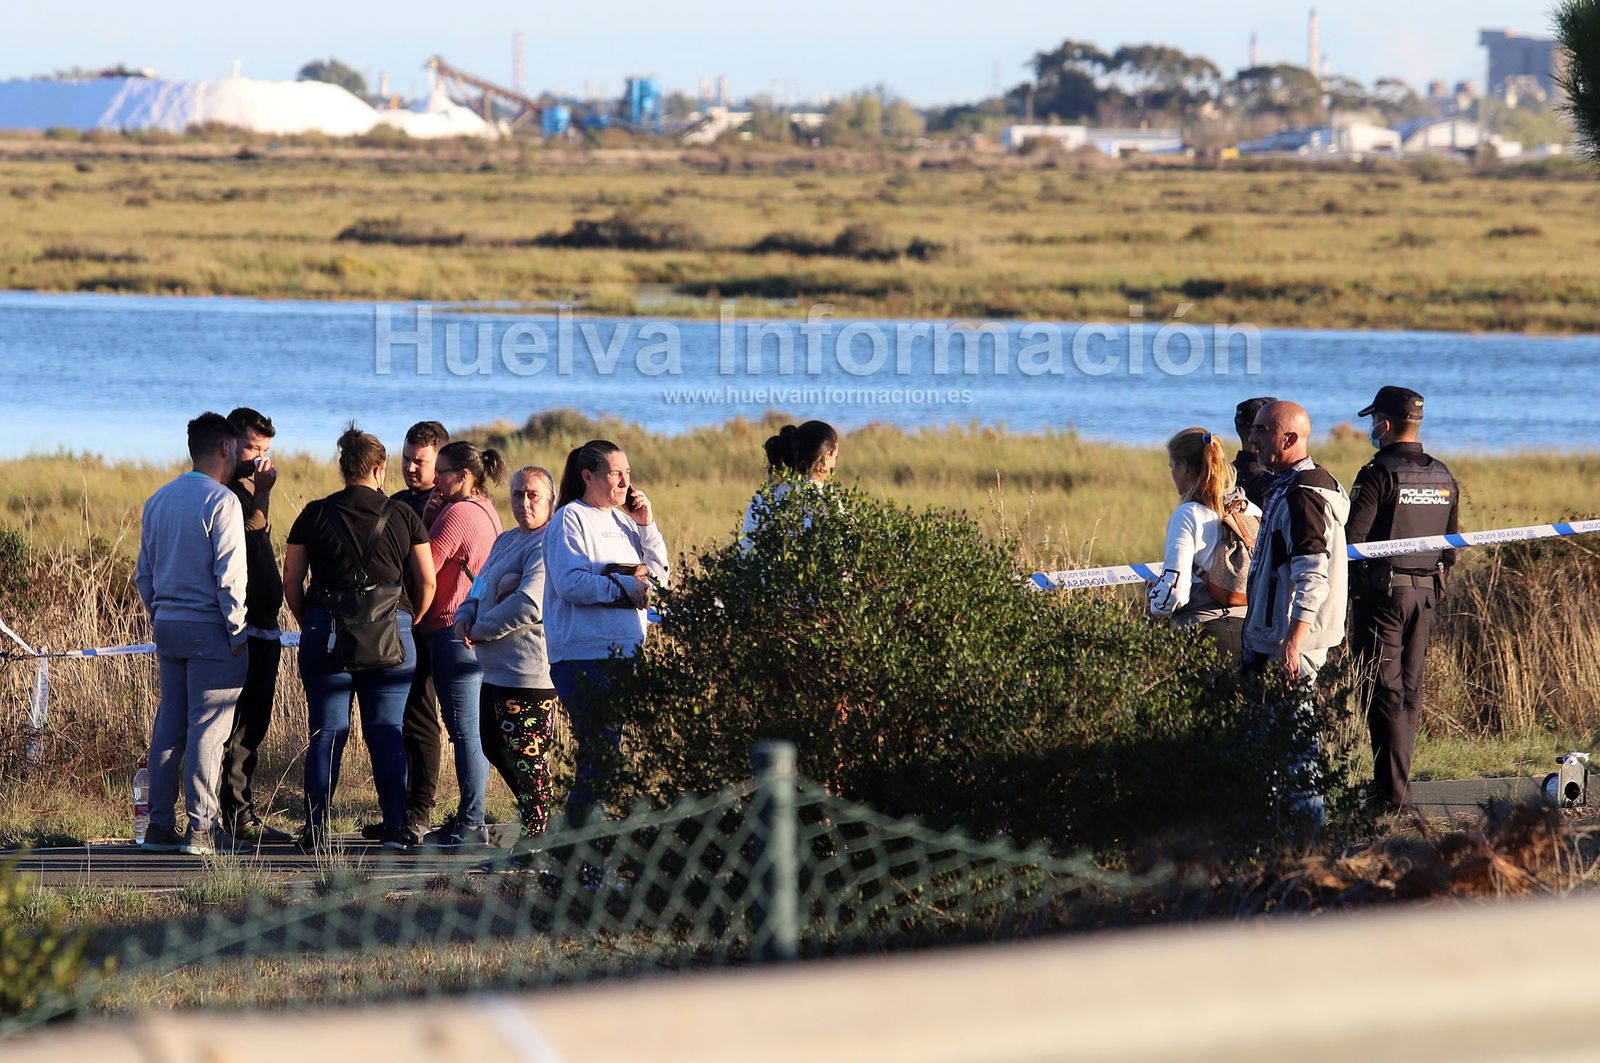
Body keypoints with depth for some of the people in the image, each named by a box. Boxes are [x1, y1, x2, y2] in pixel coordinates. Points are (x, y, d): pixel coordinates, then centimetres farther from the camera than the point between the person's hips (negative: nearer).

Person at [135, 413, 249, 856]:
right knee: (208, 728, -5)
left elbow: (144, 574, 16)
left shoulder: (158, 501, 13)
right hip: (209, 627, -7)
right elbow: (230, 575, -15)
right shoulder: (221, 502, -11)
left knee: (168, 725, 10)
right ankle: (199, 828, -7)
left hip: (168, 625, 7)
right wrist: (238, 632, -10)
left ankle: (160, 826, 10)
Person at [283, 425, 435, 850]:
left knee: (326, 732, 3)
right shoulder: (403, 515, 5)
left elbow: (291, 580, 5)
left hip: (326, 630, 0)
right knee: (388, 732, 4)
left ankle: (316, 829, 0)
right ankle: (395, 827, 2)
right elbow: (427, 583, 6)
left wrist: (309, 624, 17)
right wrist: (406, 624, 20)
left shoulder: (314, 515, 5)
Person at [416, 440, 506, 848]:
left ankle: (470, 825, -7)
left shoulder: (457, 515, -14)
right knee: (473, 730, 11)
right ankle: (470, 818, 15)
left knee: (465, 731, -7)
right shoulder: (487, 511, 15)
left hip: (455, 631, -10)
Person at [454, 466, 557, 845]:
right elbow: (482, 584, 23)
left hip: (528, 670, -11)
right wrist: (466, 614, 0)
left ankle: (535, 841, 1)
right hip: (497, 669, 11)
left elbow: (528, 604, -24)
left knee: (526, 757, -6)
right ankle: (535, 820, 28)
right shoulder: (507, 540, 18)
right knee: (494, 746, 18)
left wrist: (481, 629, -13)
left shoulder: (545, 546, -14)